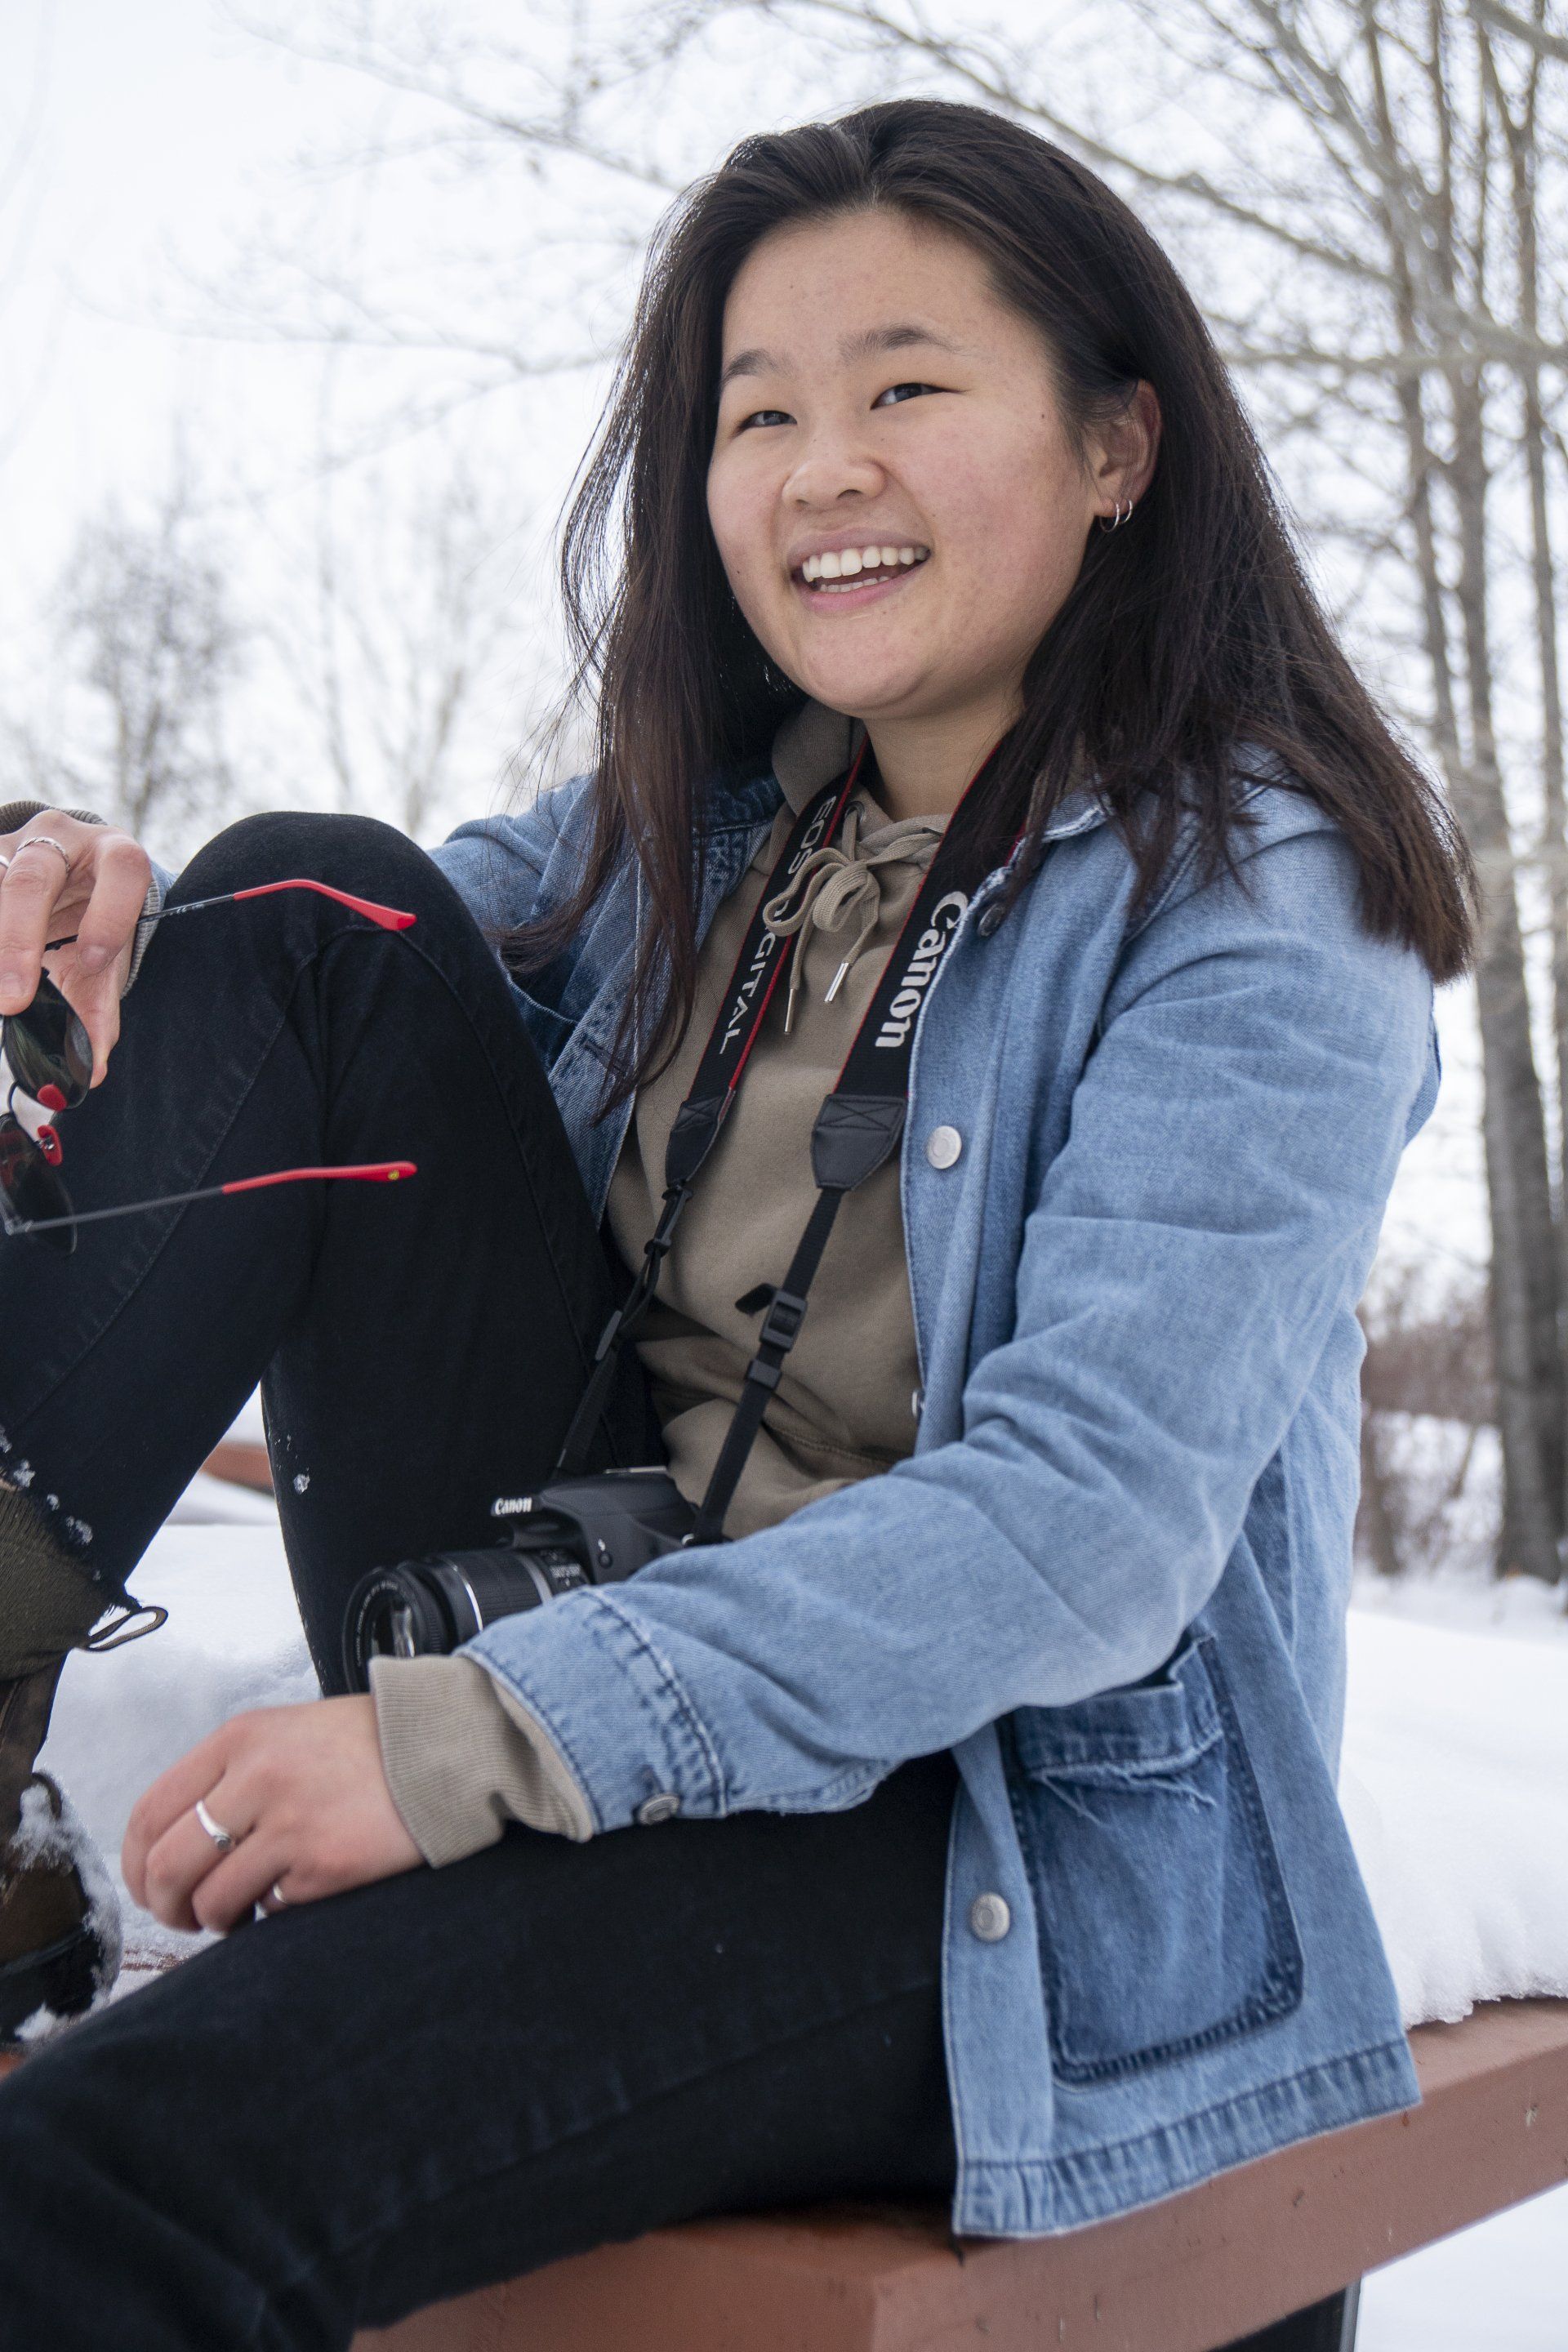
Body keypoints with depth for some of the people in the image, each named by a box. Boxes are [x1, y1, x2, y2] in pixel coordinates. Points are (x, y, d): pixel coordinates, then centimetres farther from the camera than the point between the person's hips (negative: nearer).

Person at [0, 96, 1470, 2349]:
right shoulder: (711, 811, 10)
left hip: (989, 1842, -6)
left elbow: (1098, 1523, -22)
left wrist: (479, 1739, -31)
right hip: (595, 1694, 7)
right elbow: (317, 985, 15)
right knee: (314, 905, -9)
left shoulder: (1261, 905, -10)